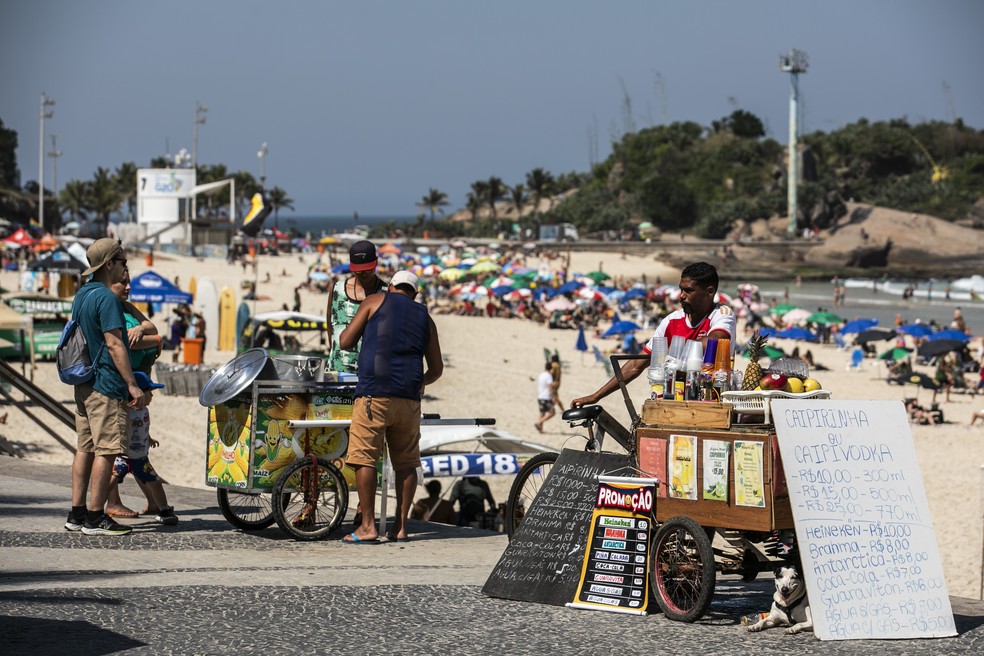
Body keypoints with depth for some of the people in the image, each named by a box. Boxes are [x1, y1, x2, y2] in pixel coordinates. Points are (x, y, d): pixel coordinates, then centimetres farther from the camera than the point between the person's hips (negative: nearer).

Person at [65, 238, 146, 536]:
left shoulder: (81, 295, 14)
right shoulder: (106, 298, -15)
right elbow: (113, 344, -20)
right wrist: (132, 385, -19)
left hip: (84, 385, 10)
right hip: (107, 386, -10)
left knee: (85, 448, 11)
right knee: (106, 450, -7)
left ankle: (76, 513, 12)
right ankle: (95, 517, -7)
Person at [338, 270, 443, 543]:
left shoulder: (375, 302, 11)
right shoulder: (424, 318, 20)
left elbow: (345, 342, 9)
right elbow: (436, 368, 22)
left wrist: (348, 329, 31)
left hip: (373, 394, -4)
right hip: (409, 398, 4)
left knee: (364, 458, -3)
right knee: (406, 463, 11)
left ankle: (368, 526, -8)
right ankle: (400, 526, 9)